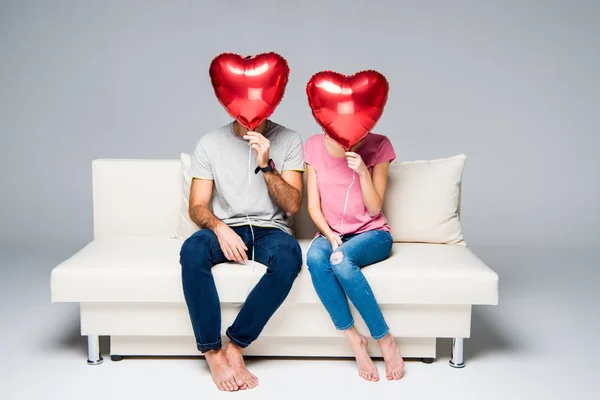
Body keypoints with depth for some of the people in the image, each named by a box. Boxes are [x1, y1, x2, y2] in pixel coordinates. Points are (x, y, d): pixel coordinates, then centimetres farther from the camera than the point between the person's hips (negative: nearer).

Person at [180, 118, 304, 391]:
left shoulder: (288, 140, 1)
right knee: (192, 249, -34)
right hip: (225, 229, 1)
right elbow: (197, 207, 1)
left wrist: (266, 165, -18)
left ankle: (234, 346, -25)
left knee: (289, 254, -36)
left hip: (271, 229, 0)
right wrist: (219, 227, -21)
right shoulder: (210, 143, 3)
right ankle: (213, 353, -25)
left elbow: (292, 205, -4)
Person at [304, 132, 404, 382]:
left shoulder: (378, 146, -5)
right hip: (330, 233, 2)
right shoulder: (315, 146, 1)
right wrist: (330, 235, -16)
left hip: (371, 233, -2)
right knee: (315, 257, -33)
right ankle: (354, 340, -25)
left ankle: (386, 341, -25)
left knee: (341, 259, -35)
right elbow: (314, 206, 1)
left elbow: (374, 209, -6)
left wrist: (363, 171, -20)